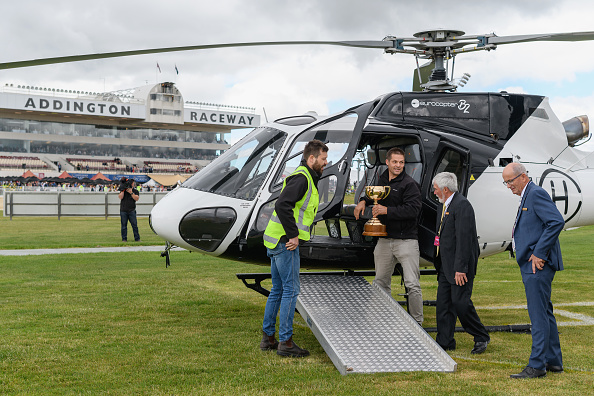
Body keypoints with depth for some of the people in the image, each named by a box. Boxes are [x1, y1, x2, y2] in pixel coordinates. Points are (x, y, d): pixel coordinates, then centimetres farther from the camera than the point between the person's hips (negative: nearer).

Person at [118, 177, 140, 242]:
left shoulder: (135, 191, 10)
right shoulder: (123, 190, 11)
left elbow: (136, 198, -5)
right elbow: (120, 197, -4)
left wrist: (131, 192, -13)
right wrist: (123, 190, -8)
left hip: (132, 211, -1)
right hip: (123, 210, 1)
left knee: (134, 225, -3)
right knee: (124, 225, 2)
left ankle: (137, 238, 1)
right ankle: (124, 239, 8)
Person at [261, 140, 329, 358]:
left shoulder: (305, 177, 19)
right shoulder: (301, 178, -14)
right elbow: (282, 205, -26)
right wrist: (293, 235, -21)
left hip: (276, 241, 10)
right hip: (285, 241, -10)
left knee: (278, 289, 15)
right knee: (291, 290, -6)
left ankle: (268, 337, 21)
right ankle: (285, 342, -3)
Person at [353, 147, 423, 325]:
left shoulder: (409, 184, -10)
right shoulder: (383, 179, 12)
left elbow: (413, 209, -21)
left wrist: (387, 210, -20)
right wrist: (364, 201, 14)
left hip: (406, 240, -7)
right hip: (385, 240, 7)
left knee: (412, 285, -6)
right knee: (381, 283, 13)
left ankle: (417, 322, 3)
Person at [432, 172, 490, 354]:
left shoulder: (462, 205, -15)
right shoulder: (446, 205, 16)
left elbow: (464, 238, -21)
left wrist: (460, 268, -24)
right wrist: (439, 264, 17)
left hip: (459, 266, -9)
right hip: (446, 264, 9)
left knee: (460, 302, -7)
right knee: (443, 303, 8)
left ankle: (481, 338, 10)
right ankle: (445, 342, 16)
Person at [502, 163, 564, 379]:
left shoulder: (536, 193, -13)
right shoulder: (527, 196, 18)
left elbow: (557, 222, -23)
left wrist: (539, 253, -21)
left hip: (538, 265, -11)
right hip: (532, 266, 11)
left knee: (538, 315, -8)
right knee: (545, 313, 15)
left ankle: (537, 365, -5)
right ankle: (554, 361, 22)